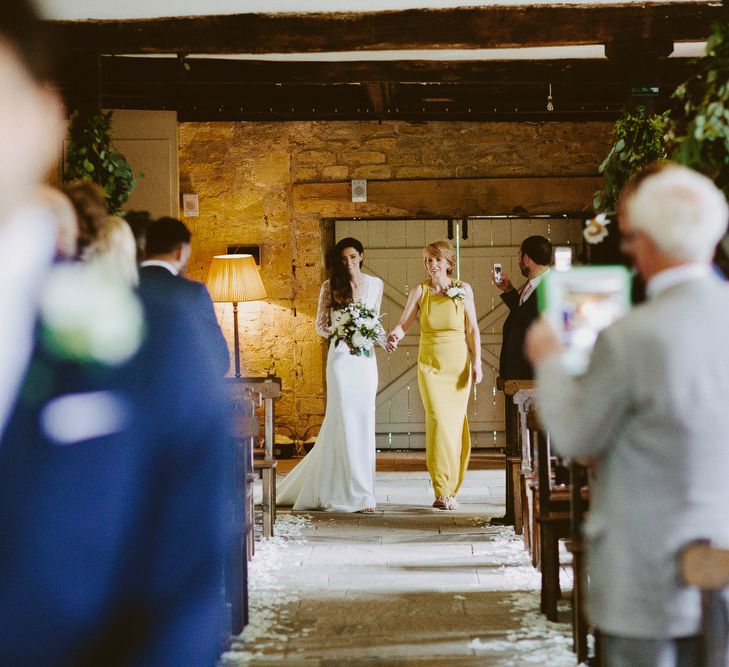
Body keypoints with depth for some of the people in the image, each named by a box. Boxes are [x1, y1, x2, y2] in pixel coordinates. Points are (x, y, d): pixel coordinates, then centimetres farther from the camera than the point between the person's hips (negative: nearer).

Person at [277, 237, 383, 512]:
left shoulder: (375, 284, 9)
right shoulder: (330, 286, 0)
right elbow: (321, 325, 3)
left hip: (365, 358, 4)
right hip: (341, 358, -4)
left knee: (364, 423, 4)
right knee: (345, 423, -7)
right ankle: (355, 494, -2)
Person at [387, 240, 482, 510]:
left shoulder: (463, 289, 3)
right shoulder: (419, 291, 1)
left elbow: (472, 329, 4)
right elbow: (404, 323, -6)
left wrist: (477, 363, -3)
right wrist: (394, 335, -28)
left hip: (458, 363, 1)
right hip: (430, 363, -1)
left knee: (455, 422, 1)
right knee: (437, 420, -12)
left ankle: (450, 490, 13)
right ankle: (442, 491, -10)